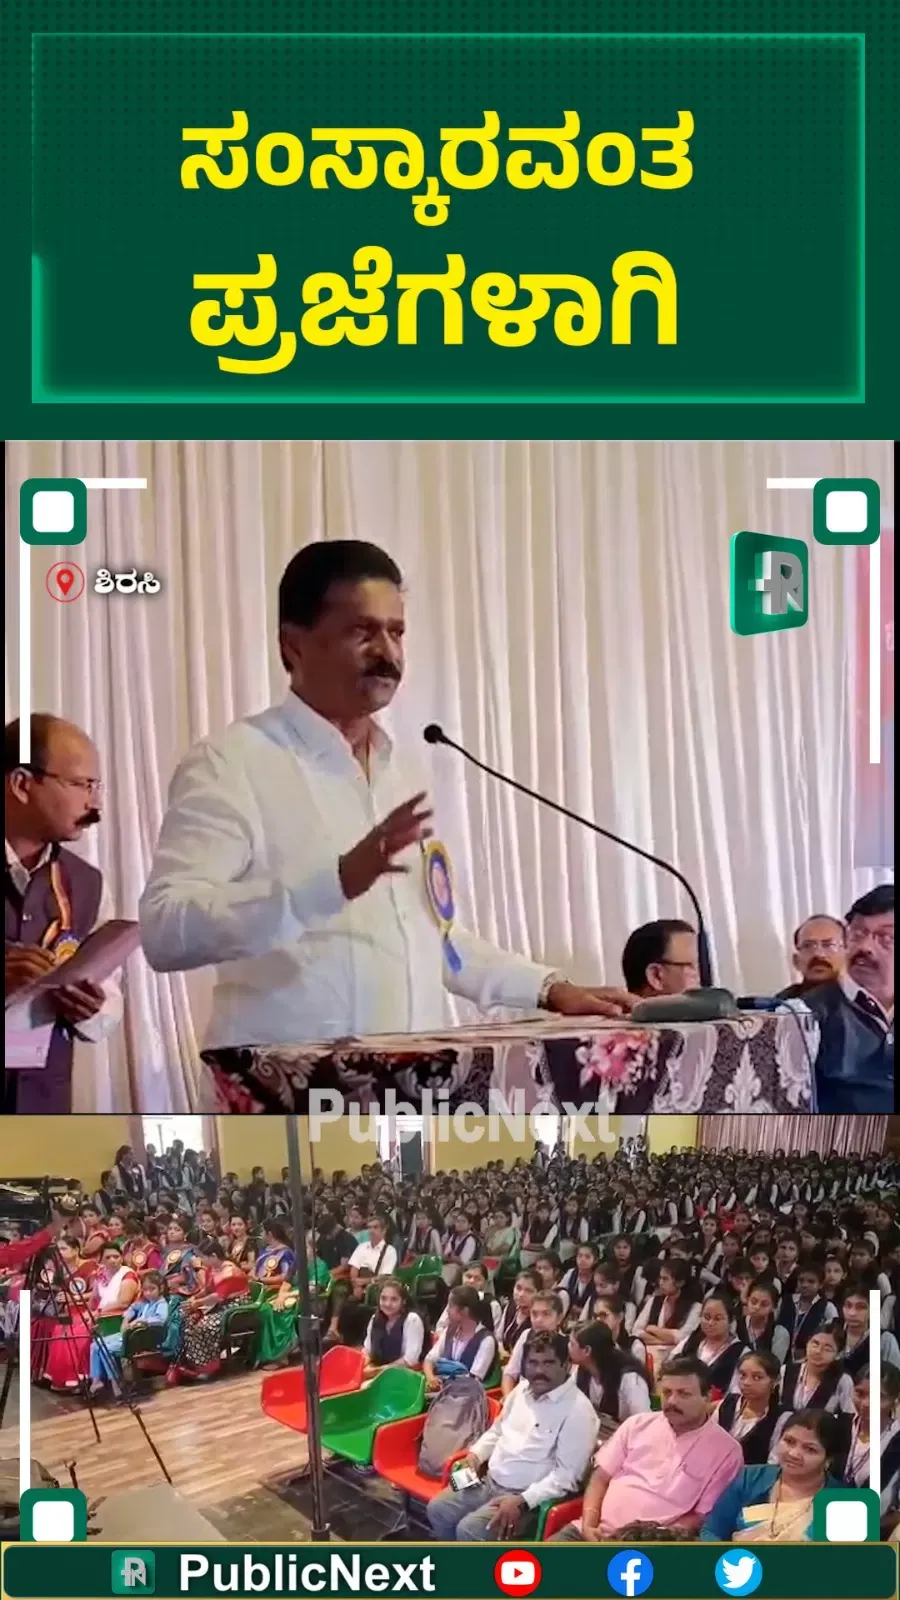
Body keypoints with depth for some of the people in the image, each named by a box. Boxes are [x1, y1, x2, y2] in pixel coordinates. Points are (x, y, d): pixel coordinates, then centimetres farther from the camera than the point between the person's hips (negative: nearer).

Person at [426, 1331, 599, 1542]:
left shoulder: (577, 1409, -17)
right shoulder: (523, 1389, 7)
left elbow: (567, 1474, -20)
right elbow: (498, 1429, 24)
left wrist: (522, 1501, -25)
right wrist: (476, 1453, 5)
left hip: (529, 1497, -8)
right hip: (490, 1482, 8)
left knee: (469, 1530, -23)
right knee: (437, 1509, 0)